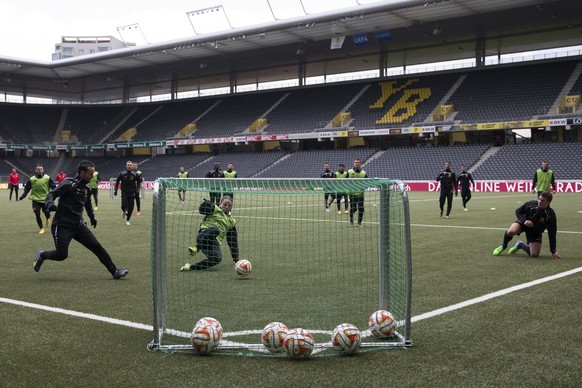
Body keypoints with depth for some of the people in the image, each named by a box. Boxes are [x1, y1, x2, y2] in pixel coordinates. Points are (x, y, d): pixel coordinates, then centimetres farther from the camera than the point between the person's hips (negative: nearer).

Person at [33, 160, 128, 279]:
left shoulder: (87, 188, 8)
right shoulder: (69, 184, -14)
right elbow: (51, 194, -16)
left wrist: (92, 218, 35)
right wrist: (50, 204, -36)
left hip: (79, 225, 6)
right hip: (62, 226, -6)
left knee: (97, 247, -4)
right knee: (61, 255, -7)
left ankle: (114, 271, 0)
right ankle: (41, 255, 24)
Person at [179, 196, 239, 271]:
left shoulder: (232, 221, 25)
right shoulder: (215, 210, 15)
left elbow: (233, 242, 26)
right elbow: (202, 210, -2)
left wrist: (236, 259, 22)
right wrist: (207, 203, -21)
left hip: (215, 243, 4)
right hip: (204, 235, -4)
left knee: (217, 259, -28)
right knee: (216, 230, -39)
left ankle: (191, 267, -20)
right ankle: (197, 248, -28)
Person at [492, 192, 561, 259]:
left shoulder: (551, 215, -23)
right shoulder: (531, 204, -22)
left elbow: (552, 234, -16)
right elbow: (518, 211, -4)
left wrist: (553, 251, -14)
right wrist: (524, 220, -25)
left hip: (535, 233, 1)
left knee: (534, 255, -12)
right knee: (511, 231, -35)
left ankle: (520, 245, 21)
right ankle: (503, 246, -1)